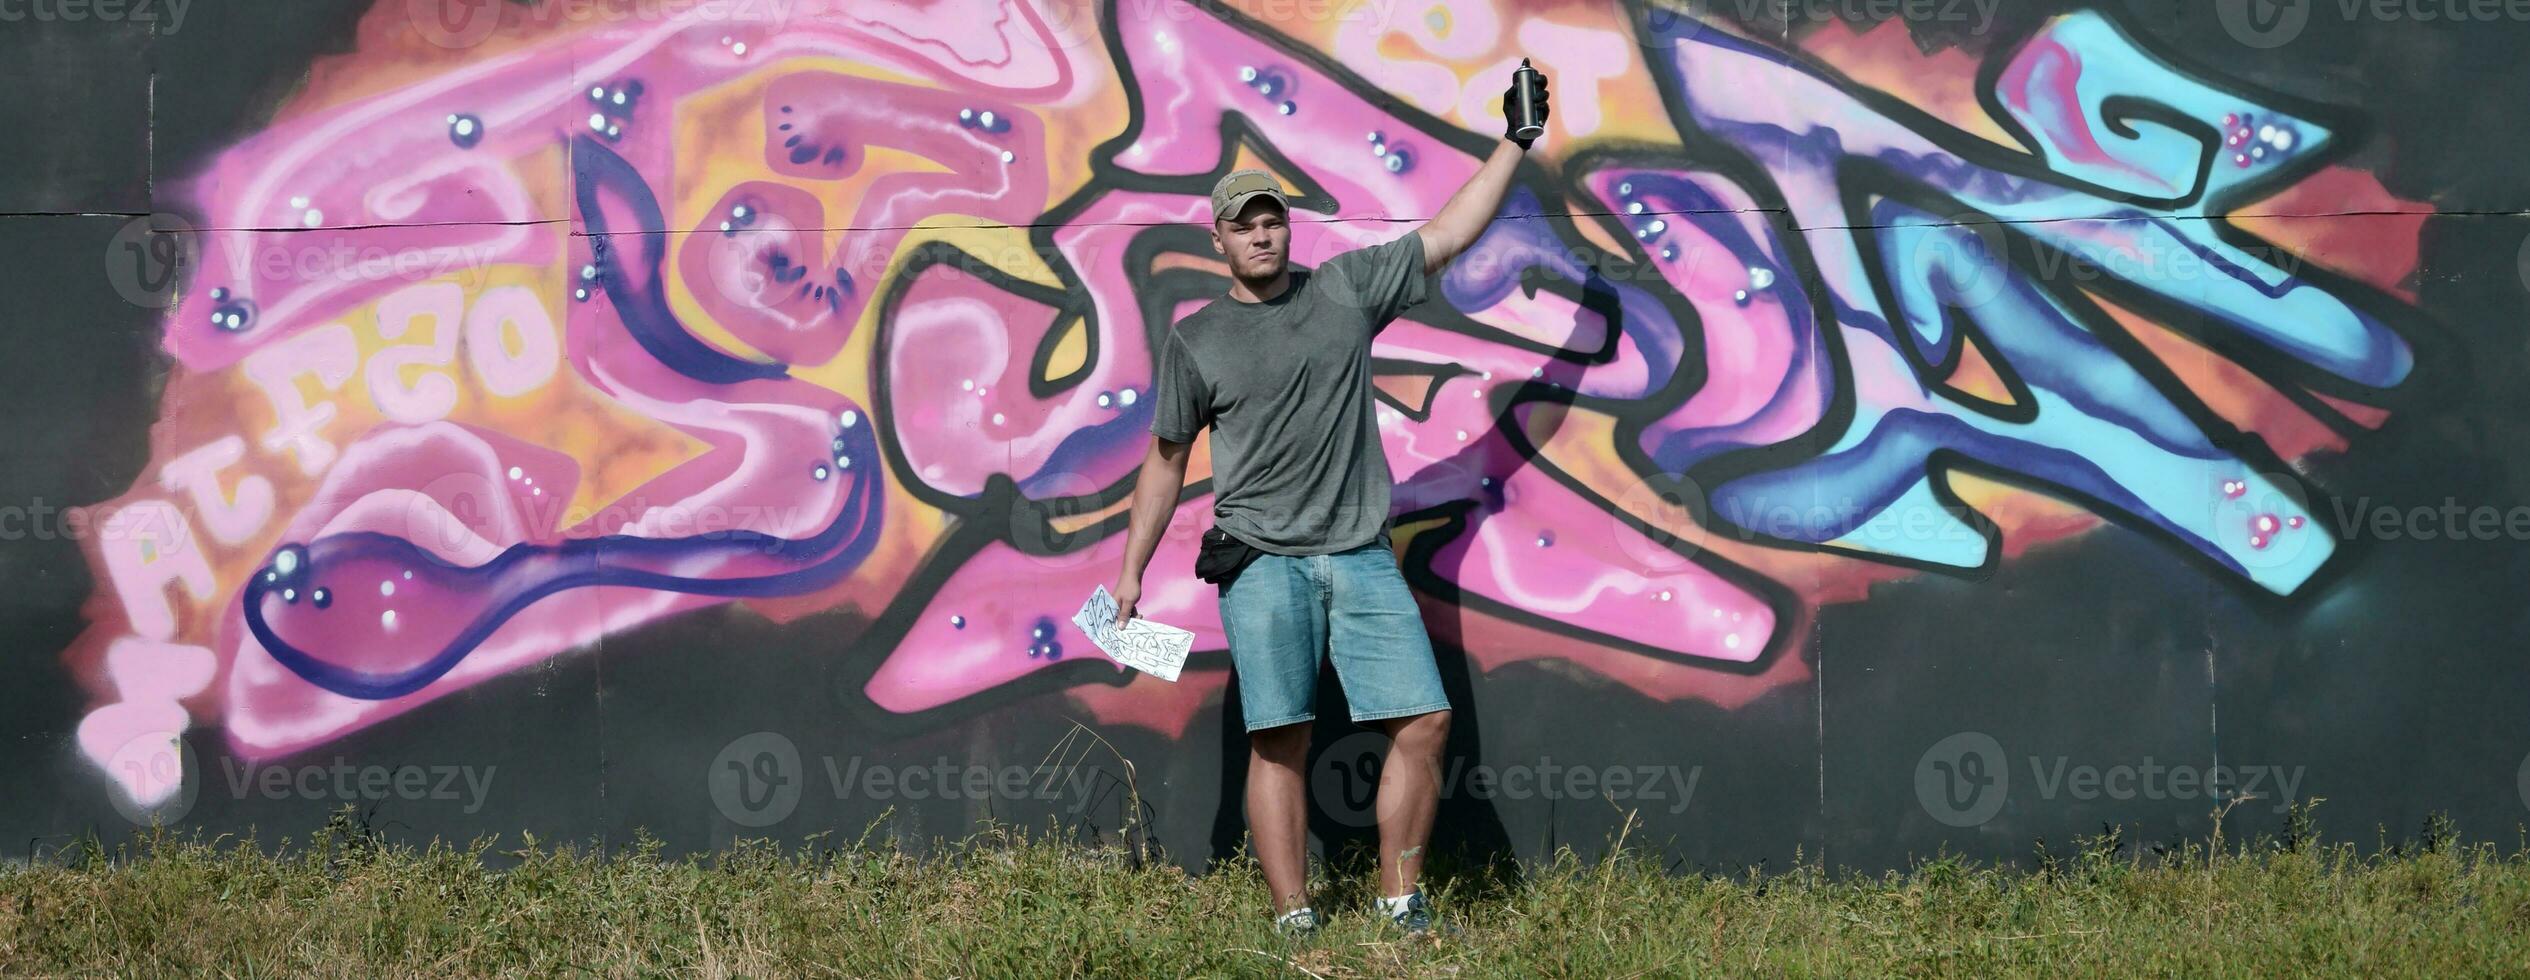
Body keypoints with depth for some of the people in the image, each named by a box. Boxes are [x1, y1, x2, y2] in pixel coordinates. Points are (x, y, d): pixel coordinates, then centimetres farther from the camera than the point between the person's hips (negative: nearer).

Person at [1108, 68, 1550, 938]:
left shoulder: (1348, 288, 10)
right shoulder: (1196, 340, 8)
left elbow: (1448, 234, 14)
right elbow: (1167, 460, 13)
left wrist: (1514, 142, 11)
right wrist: (1130, 571, 10)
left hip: (1362, 557, 2)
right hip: (1264, 564, -2)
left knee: (1424, 723, -6)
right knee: (1278, 742, -7)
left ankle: (1400, 902, 6)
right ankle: (1294, 921, -3)